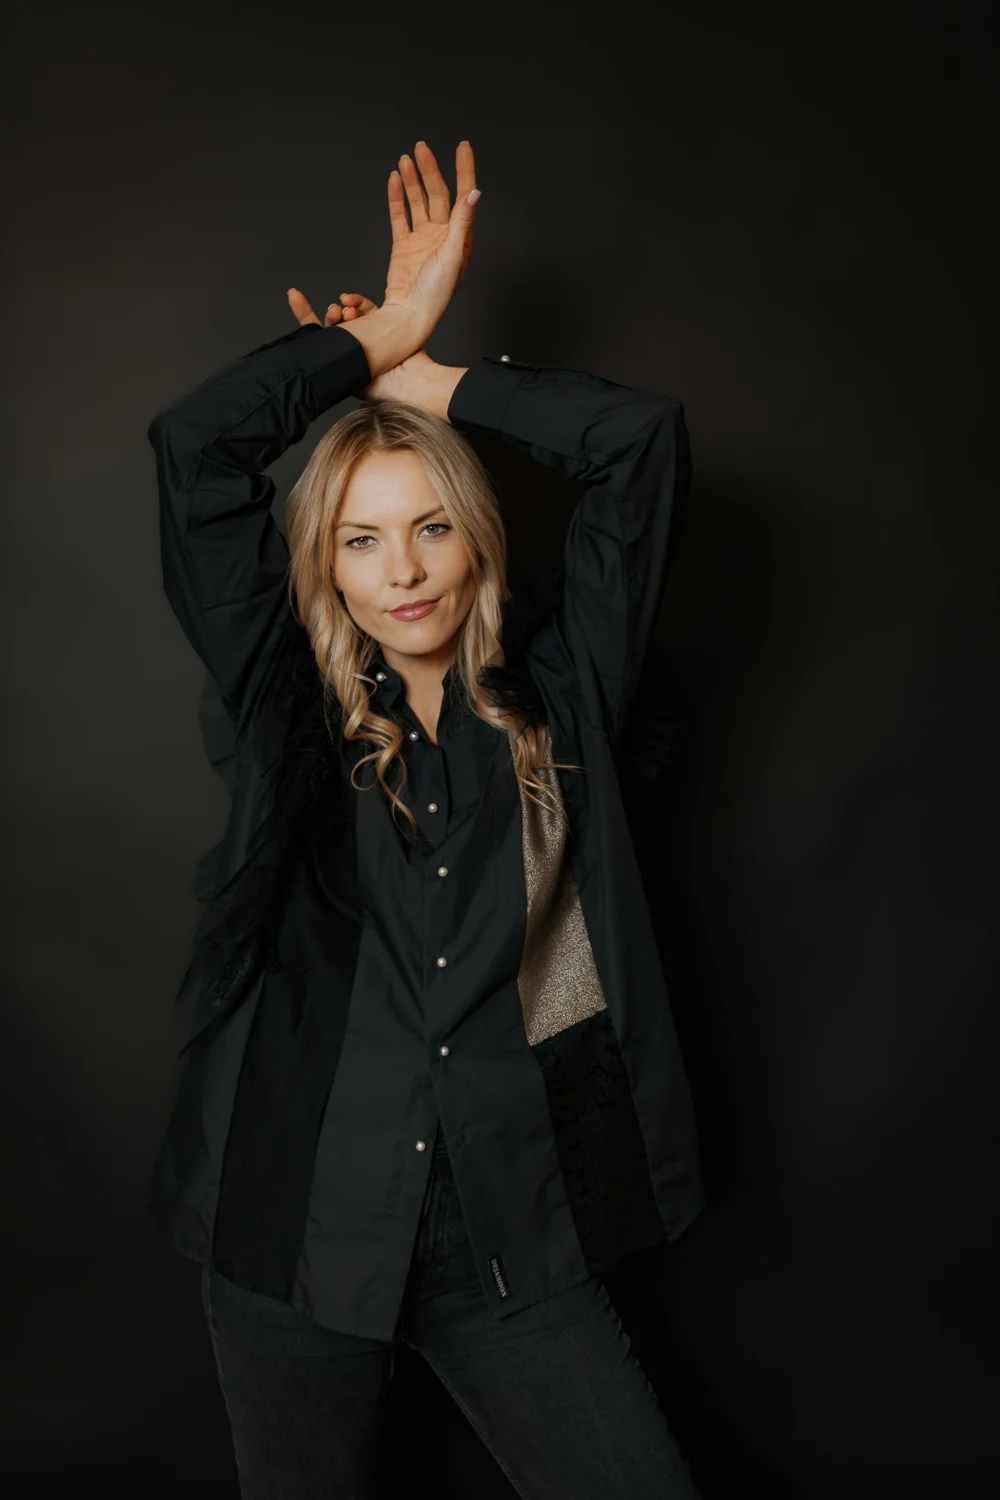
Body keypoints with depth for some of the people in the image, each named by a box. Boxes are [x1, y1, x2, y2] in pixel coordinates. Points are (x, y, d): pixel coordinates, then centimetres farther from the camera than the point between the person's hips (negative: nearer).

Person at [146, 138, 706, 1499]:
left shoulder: (554, 693, 3)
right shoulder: (288, 710, 1)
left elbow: (643, 438, -2)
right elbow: (194, 444, -6)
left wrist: (420, 377, 4)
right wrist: (382, 330, 4)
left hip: (517, 1229, 0)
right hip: (303, 1220, 0)